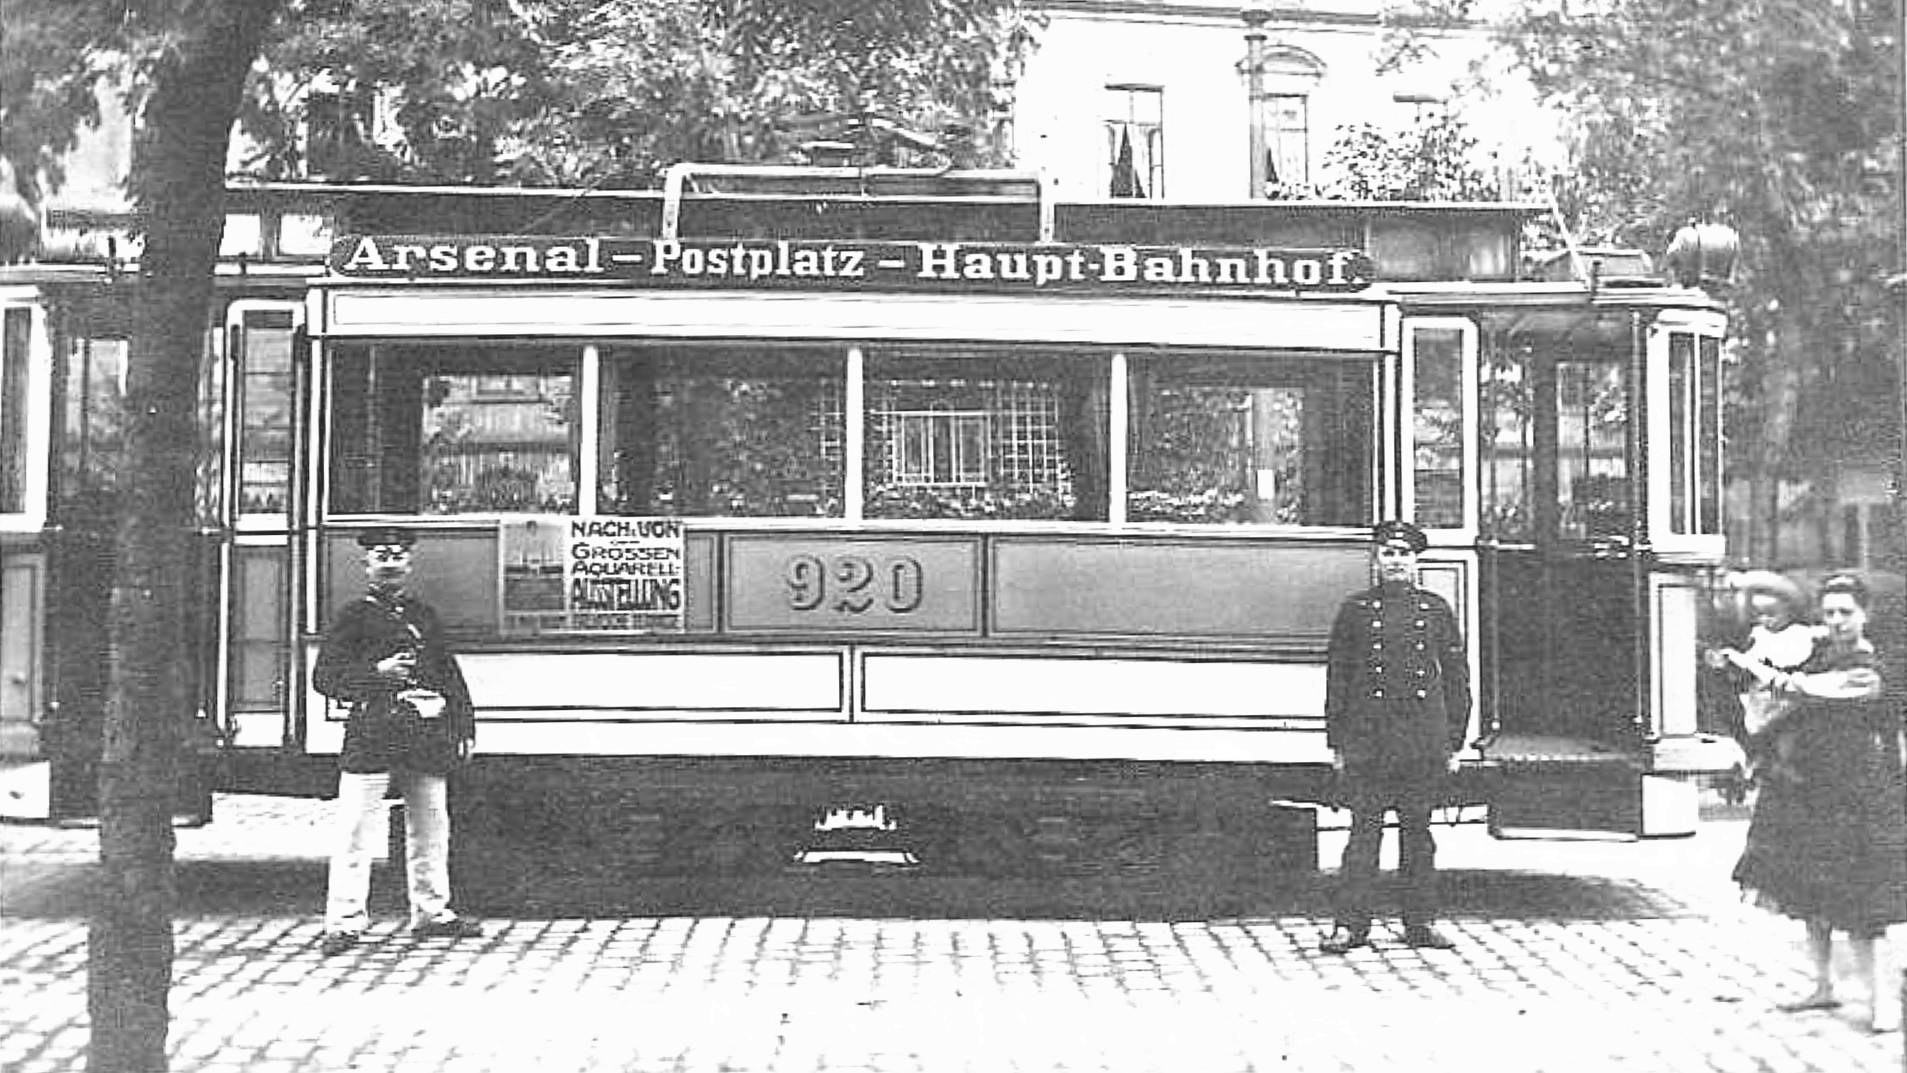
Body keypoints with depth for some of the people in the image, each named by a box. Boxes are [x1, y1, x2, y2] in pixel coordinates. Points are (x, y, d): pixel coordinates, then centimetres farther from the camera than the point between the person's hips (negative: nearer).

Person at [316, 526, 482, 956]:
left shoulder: (423, 614, 20)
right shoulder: (355, 616, 3)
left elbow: (449, 672, 22)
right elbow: (324, 678, -3)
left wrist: (464, 726, 14)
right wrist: (377, 673, -16)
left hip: (427, 738, 6)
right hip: (372, 738, -6)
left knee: (430, 828, 12)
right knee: (357, 832, -8)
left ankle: (432, 912, 23)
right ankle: (345, 921, -5)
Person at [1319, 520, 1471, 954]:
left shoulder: (1437, 610, 9)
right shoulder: (1356, 610, 6)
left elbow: (1456, 678, 11)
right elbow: (1337, 679, 7)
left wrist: (1453, 742, 7)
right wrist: (1336, 743, 2)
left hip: (1424, 742, 1)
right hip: (1368, 741, -1)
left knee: (1418, 832, 6)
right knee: (1364, 832, -2)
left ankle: (1420, 923, 13)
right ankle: (1351, 925, 0)